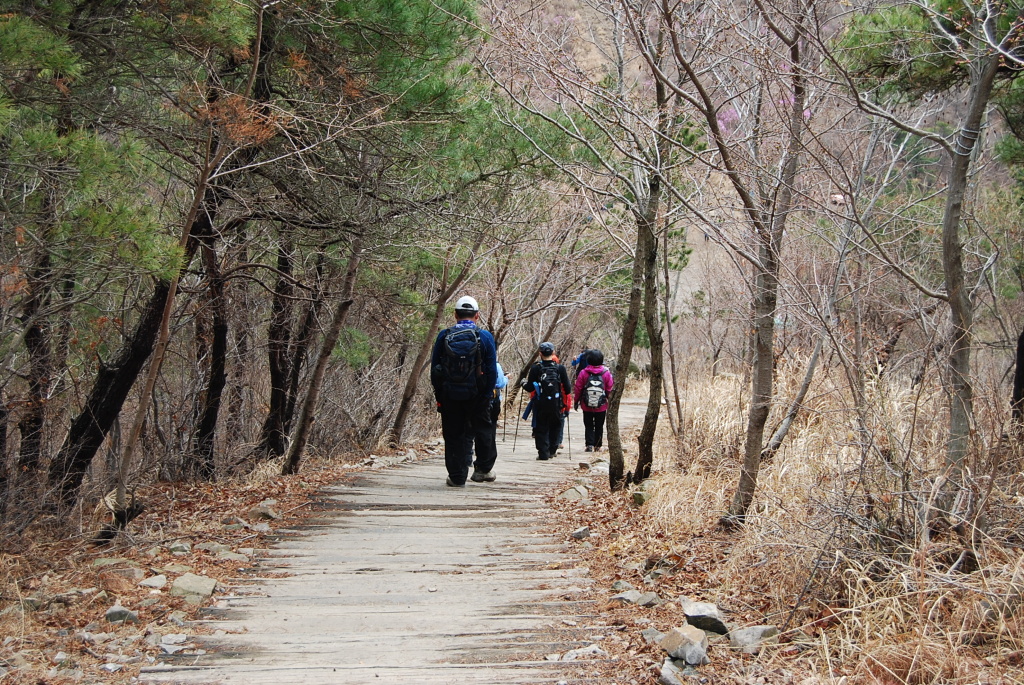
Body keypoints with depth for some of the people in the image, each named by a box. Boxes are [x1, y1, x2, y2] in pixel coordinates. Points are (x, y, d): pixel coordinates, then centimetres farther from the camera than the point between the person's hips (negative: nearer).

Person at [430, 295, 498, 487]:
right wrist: (488, 395, 2)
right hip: (477, 395, -1)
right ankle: (484, 469, 26)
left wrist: (439, 395, 10)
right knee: (483, 430, 18)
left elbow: (434, 368, 3)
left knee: (454, 436, 7)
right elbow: (492, 371, -6)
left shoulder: (444, 336, 0)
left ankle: (457, 477, 8)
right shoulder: (485, 337, -4)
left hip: (449, 394, 1)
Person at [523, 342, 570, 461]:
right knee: (555, 427, 18)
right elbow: (567, 389, -3)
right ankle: (551, 450, 20)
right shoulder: (560, 368, -4)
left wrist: (524, 383, 17)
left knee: (541, 429, 8)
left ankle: (543, 453, 2)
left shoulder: (535, 368, -7)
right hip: (556, 405, 1)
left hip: (540, 404, -1)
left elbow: (530, 387, -4)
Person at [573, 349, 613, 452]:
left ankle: (589, 445, -2)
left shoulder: (583, 373, -9)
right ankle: (597, 446, 16)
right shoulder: (606, 373, -8)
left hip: (586, 406, 0)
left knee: (588, 426, 10)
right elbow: (610, 390, -1)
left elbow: (577, 389, -3)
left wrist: (576, 401, 11)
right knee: (599, 426, 13)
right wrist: (610, 405, 10)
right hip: (602, 407, 1)